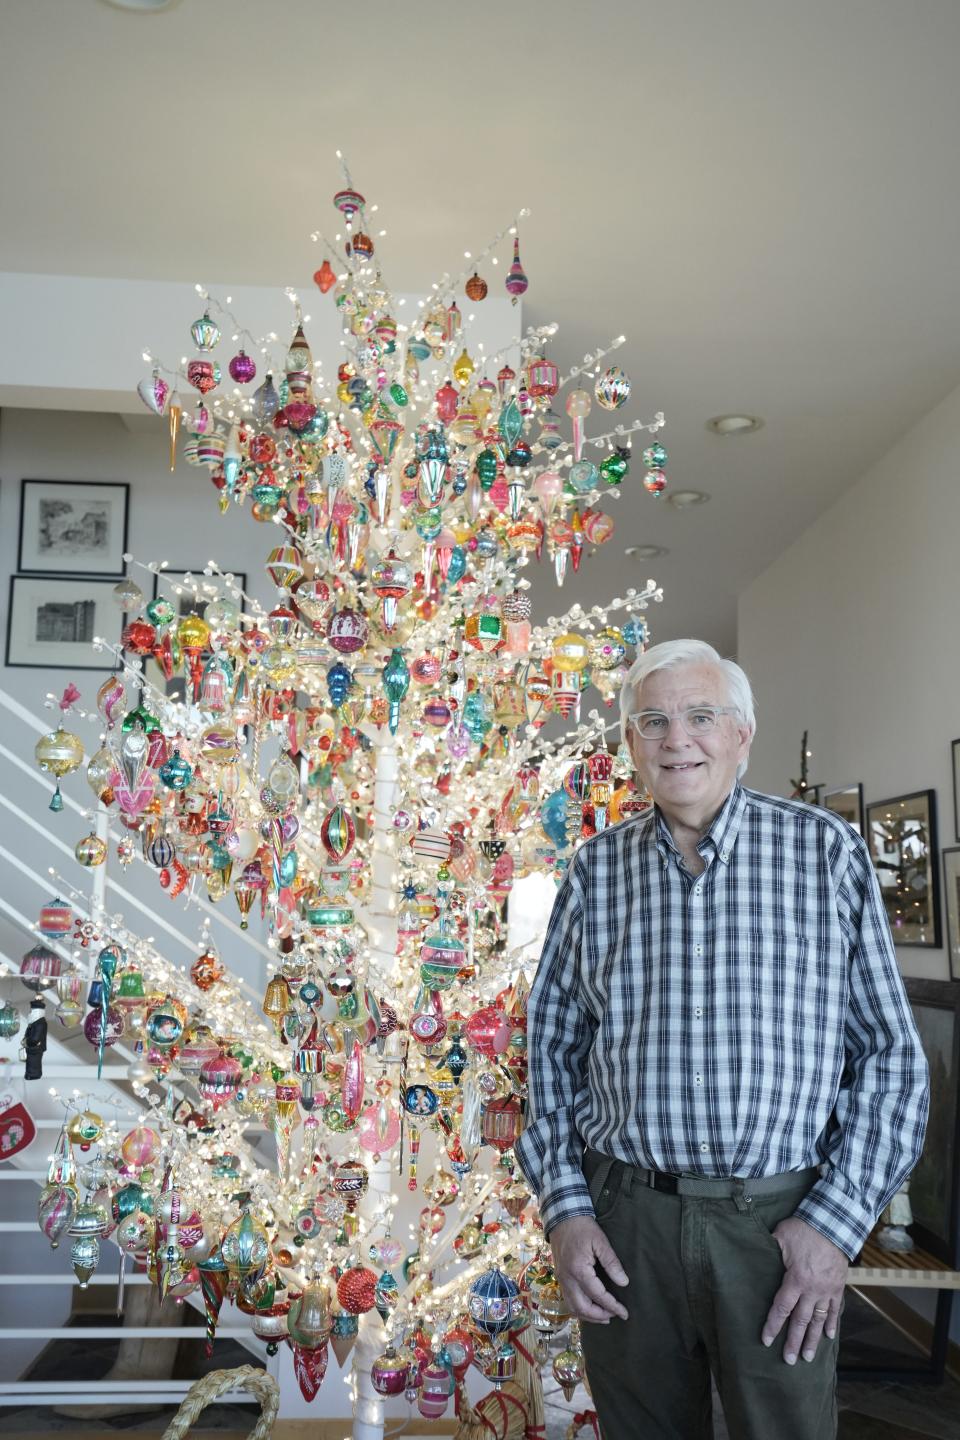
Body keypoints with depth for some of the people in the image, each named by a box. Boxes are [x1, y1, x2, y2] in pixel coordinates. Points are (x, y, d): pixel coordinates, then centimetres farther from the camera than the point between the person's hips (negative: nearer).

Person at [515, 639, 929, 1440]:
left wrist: (838, 1220, -8)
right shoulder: (596, 870, 4)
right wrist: (564, 1206, 0)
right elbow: (553, 1048, 8)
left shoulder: (825, 850, -2)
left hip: (781, 1222, -1)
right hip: (622, 1222, 2)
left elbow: (890, 1051, -1)